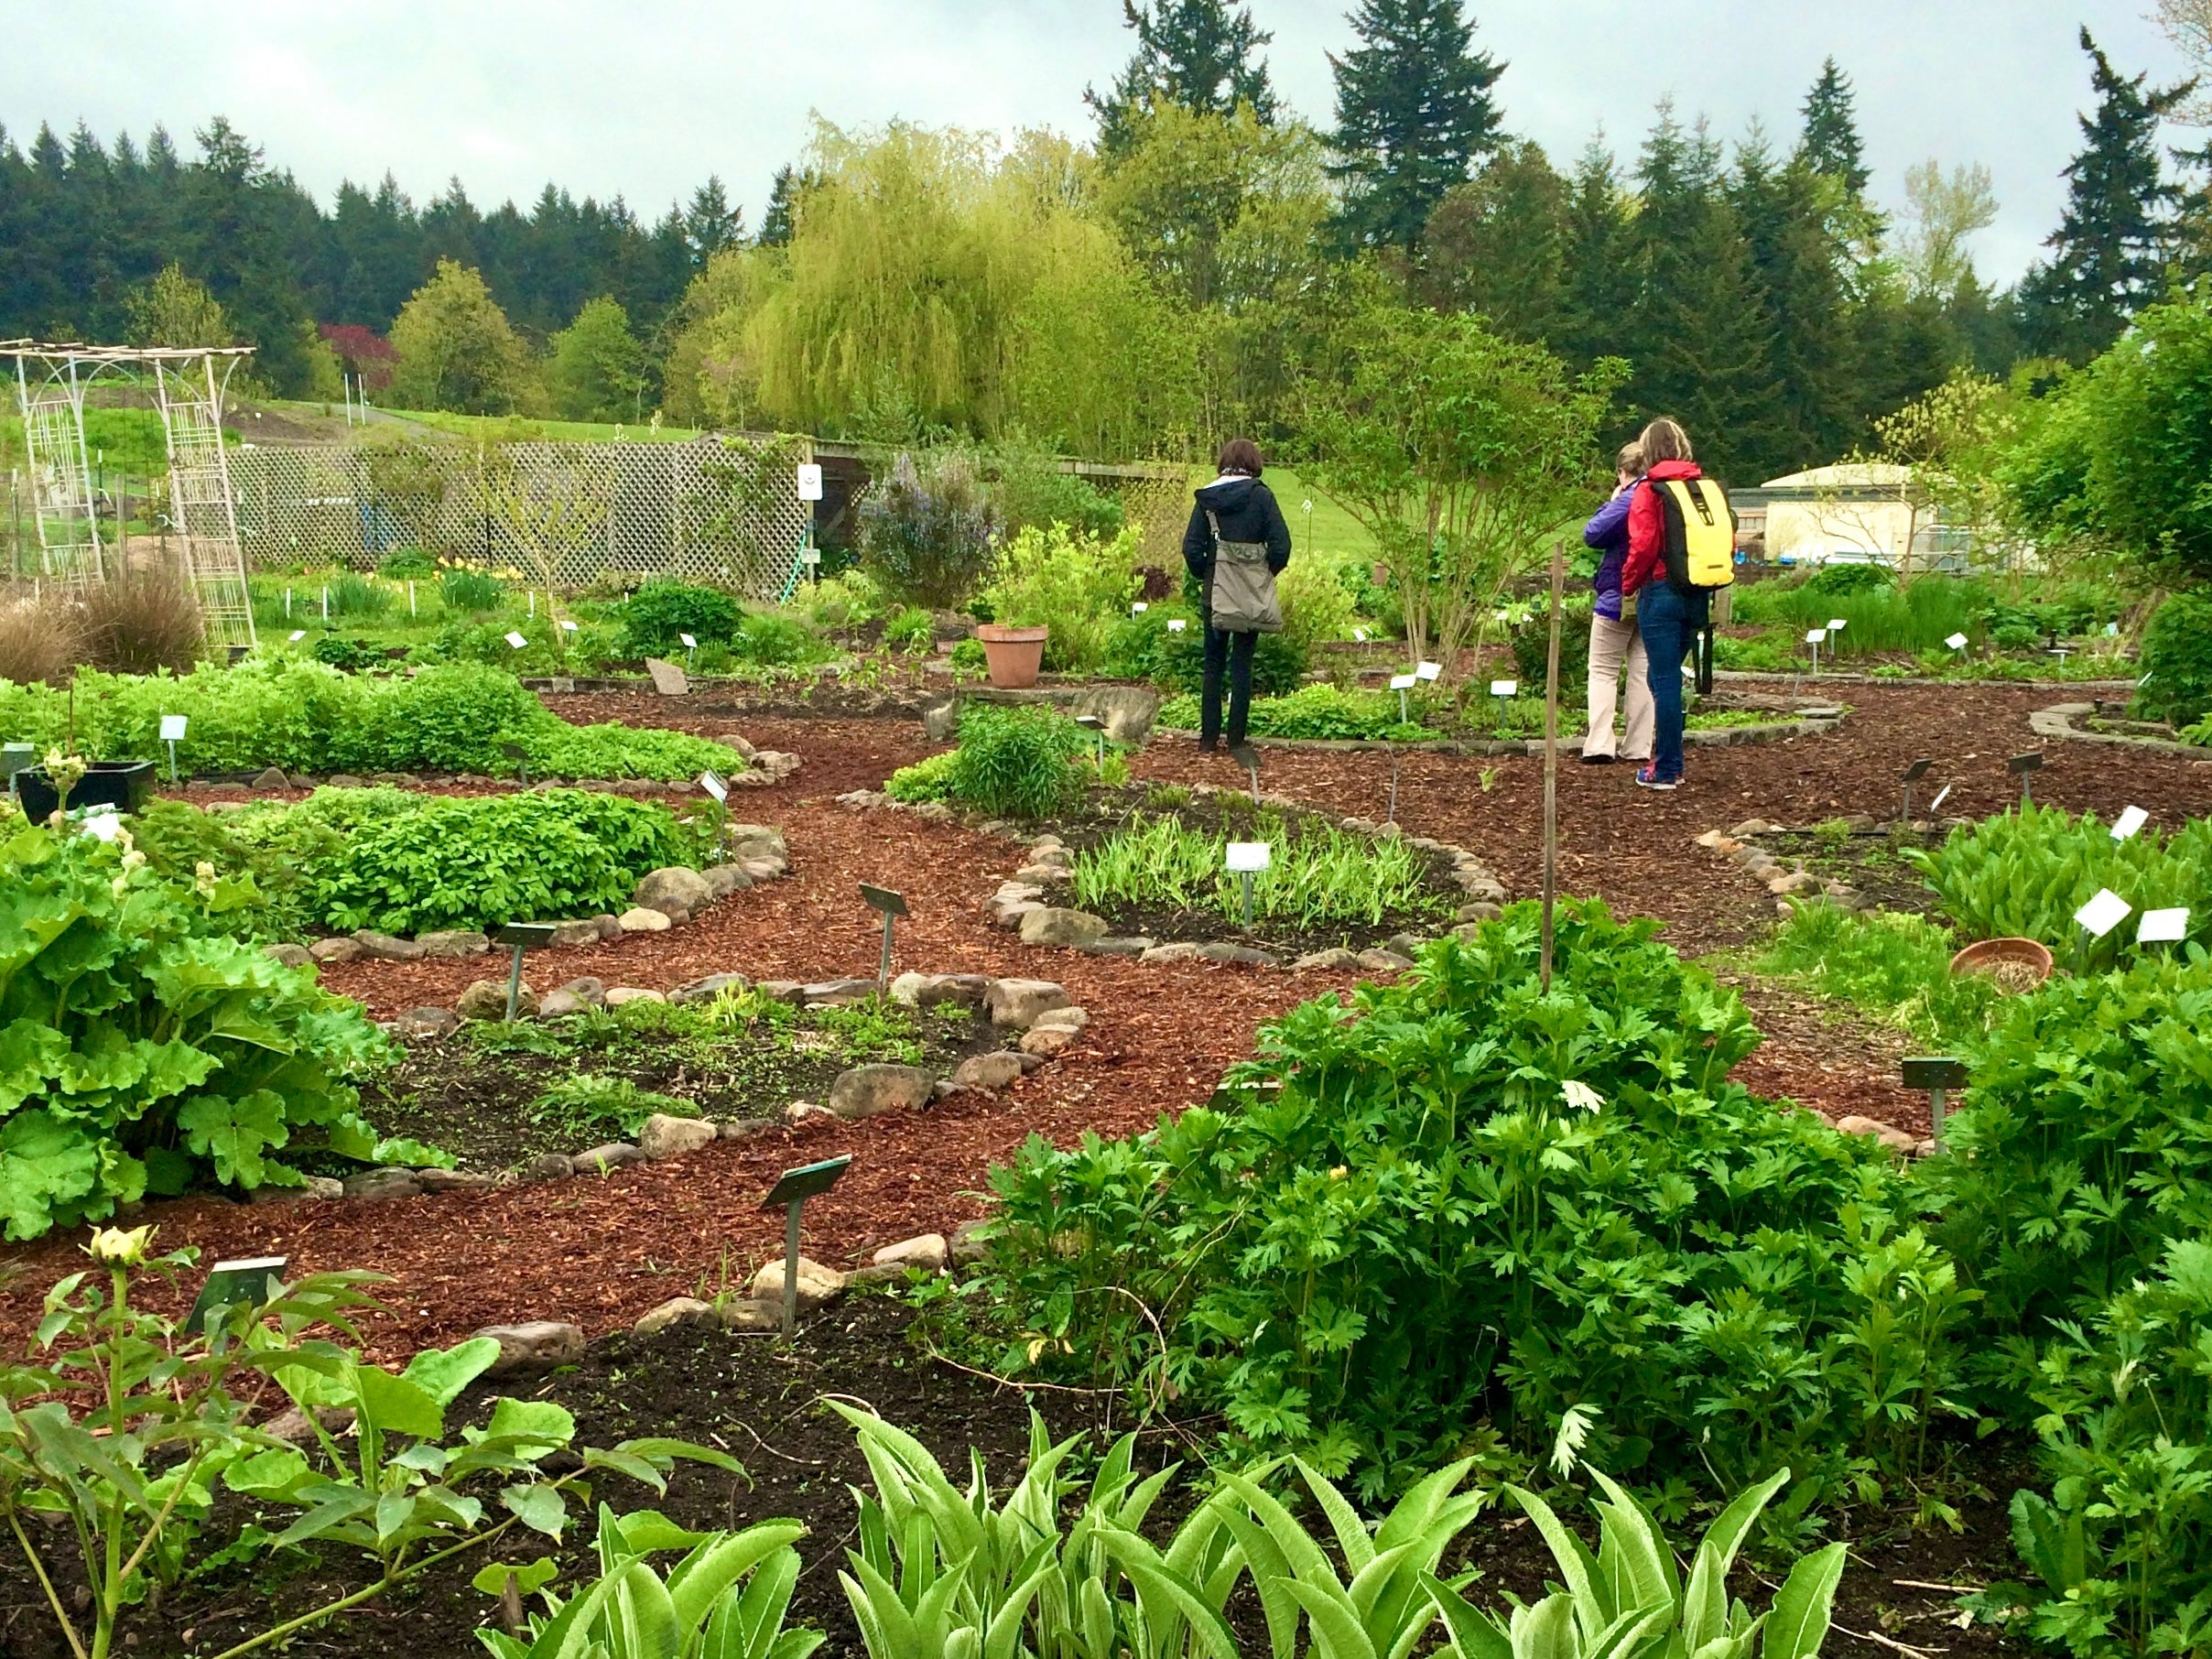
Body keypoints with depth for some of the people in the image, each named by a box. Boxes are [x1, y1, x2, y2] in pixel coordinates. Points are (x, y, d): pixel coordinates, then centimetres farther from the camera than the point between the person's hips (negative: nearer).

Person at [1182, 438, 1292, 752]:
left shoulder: (1207, 497, -2)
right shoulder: (1261, 496, -7)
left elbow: (1191, 547, -5)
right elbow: (1281, 546, -12)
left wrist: (1205, 576, 9)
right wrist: (1266, 574, 4)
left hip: (1214, 593, 1)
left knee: (1213, 664, 11)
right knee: (1242, 664, 6)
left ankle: (1209, 738, 10)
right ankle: (1236, 739, 7)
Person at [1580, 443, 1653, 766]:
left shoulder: (1628, 500, -16)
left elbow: (1592, 535, -16)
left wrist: (1611, 503, -3)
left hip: (1618, 598, -6)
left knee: (1603, 672, 1)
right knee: (1642, 671, 10)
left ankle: (1599, 747, -7)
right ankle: (1639, 748, 10)